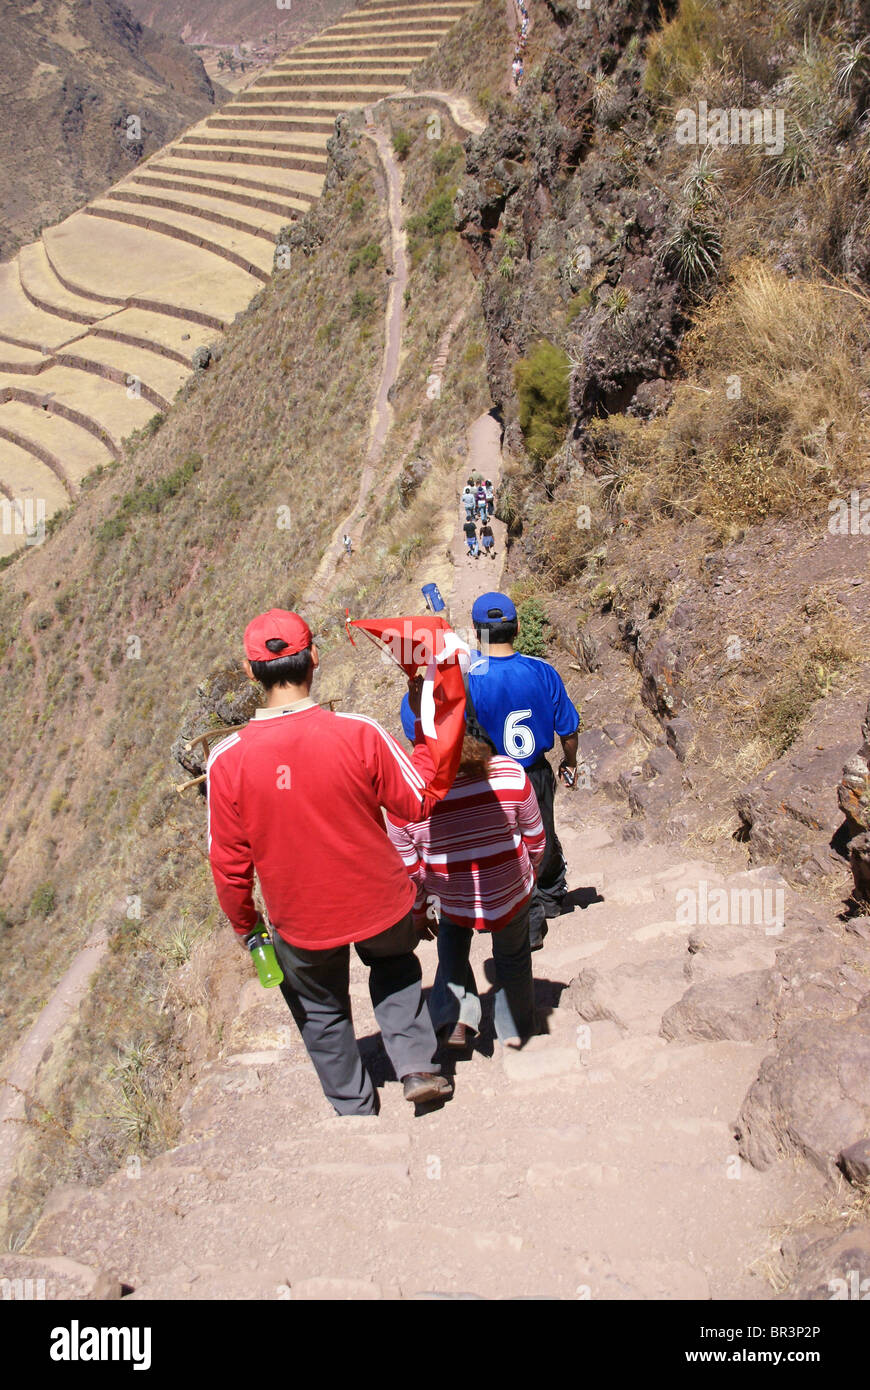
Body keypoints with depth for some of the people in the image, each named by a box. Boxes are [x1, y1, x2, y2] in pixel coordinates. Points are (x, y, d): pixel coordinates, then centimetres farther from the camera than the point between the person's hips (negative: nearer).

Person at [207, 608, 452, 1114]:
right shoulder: (360, 734, -24)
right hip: (380, 904, 0)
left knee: (322, 1011, 28)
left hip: (302, 926, 0)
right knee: (395, 964, 34)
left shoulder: (228, 760, -20)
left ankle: (356, 1109, 44)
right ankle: (418, 1066, 24)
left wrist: (245, 924, 8)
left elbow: (229, 864, -10)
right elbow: (420, 803, -9)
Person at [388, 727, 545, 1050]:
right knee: (513, 956, 29)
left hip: (454, 905, 0)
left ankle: (454, 1016, 21)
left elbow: (410, 875, -10)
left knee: (452, 938, 34)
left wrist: (417, 915, 9)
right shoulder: (510, 774, -23)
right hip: (512, 896, 0)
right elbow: (535, 841, -6)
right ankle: (516, 1027, 47)